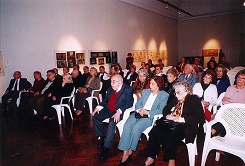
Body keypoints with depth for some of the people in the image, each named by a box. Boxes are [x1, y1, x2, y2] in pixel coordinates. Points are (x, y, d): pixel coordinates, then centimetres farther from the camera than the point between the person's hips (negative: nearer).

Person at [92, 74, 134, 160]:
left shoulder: (128, 89, -6)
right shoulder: (110, 89, 17)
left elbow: (129, 103, -15)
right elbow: (105, 100, 19)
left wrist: (119, 112, -27)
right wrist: (98, 107, 0)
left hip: (119, 112, -7)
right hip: (108, 110, 7)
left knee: (112, 122, -33)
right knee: (95, 117, -12)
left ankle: (106, 148, -25)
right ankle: (103, 137, 4)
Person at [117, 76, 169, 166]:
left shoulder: (164, 95, 6)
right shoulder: (145, 91, 22)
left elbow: (160, 110, -4)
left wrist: (147, 112, -14)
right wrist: (139, 110, -5)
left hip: (150, 116, -4)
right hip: (139, 113, 4)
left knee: (136, 127, -32)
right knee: (127, 126, -25)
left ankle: (130, 152, -16)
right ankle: (125, 153, -24)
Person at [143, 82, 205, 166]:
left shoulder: (195, 100, -1)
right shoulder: (176, 100, 17)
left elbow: (200, 118, -12)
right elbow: (165, 109, 25)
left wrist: (182, 119, -20)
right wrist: (167, 116, 1)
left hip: (185, 127, -6)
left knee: (170, 137, -32)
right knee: (155, 131, -19)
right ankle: (151, 158, -10)